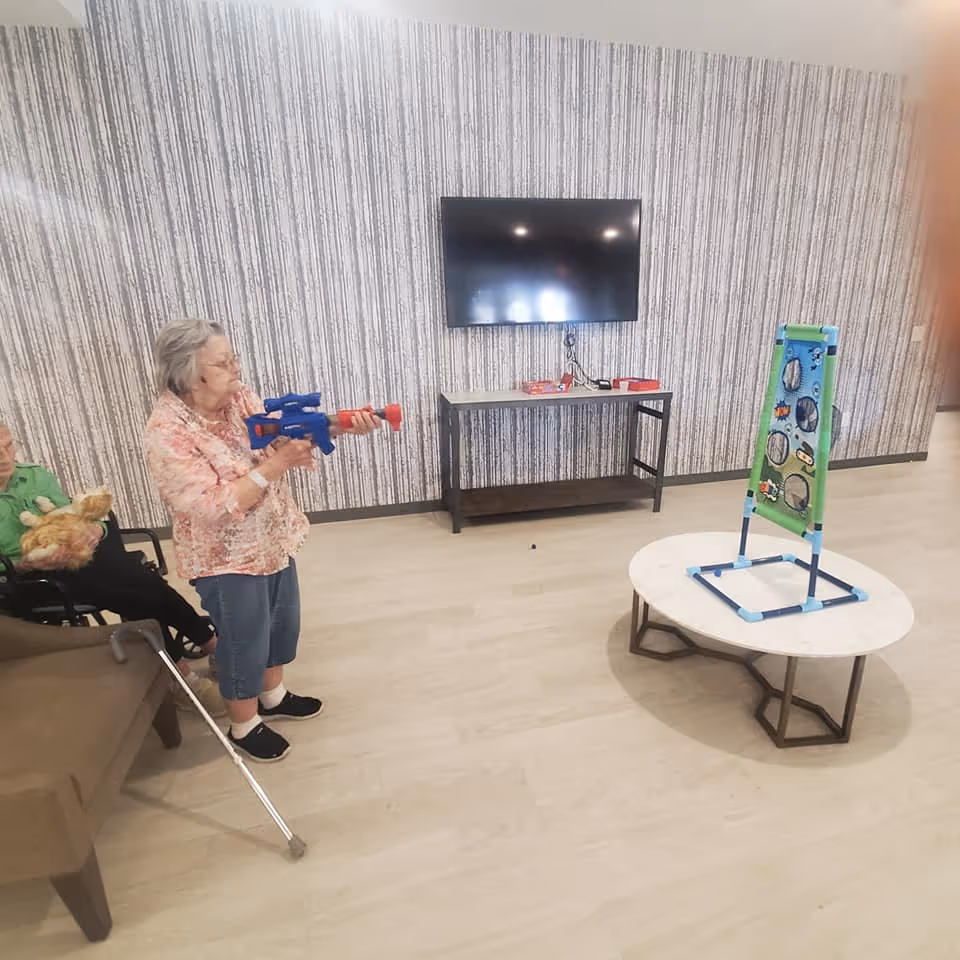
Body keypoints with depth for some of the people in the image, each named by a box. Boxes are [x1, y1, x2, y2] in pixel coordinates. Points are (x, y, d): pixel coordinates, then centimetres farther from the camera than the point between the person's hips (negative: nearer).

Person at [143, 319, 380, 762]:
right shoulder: (167, 434, -25)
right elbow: (214, 507, -30)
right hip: (227, 560, -7)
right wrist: (276, 464, -33)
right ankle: (243, 724, 38)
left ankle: (272, 696, 49)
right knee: (244, 642, 12)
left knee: (283, 623, 23)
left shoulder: (239, 397, -4)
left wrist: (341, 426, -25)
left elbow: (286, 432, -7)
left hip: (273, 542, 8)